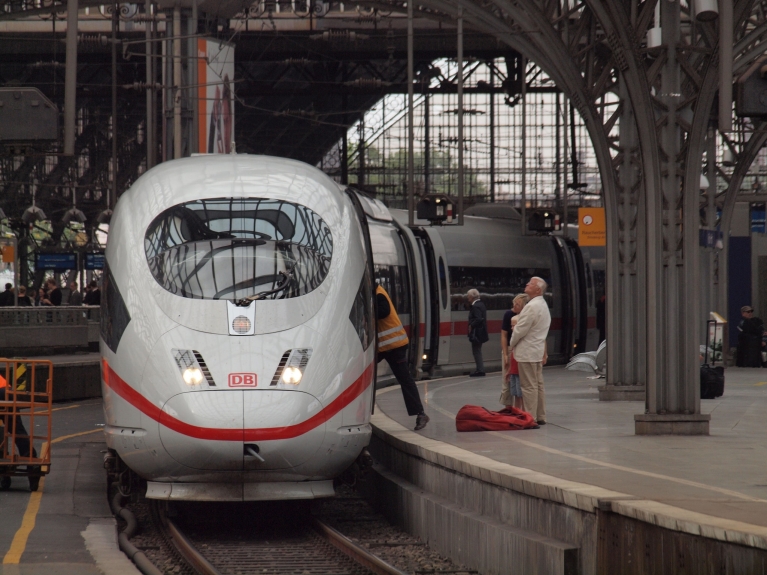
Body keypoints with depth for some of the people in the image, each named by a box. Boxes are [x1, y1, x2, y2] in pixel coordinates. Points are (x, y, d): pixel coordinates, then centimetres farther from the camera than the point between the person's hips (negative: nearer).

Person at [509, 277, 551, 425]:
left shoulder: (532, 307, -19)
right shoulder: (543, 305, 13)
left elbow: (520, 329, -18)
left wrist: (512, 345, -3)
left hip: (527, 352, -10)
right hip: (538, 351, 10)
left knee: (529, 386, -6)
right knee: (538, 385, 12)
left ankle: (530, 417, -5)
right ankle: (540, 417, 16)